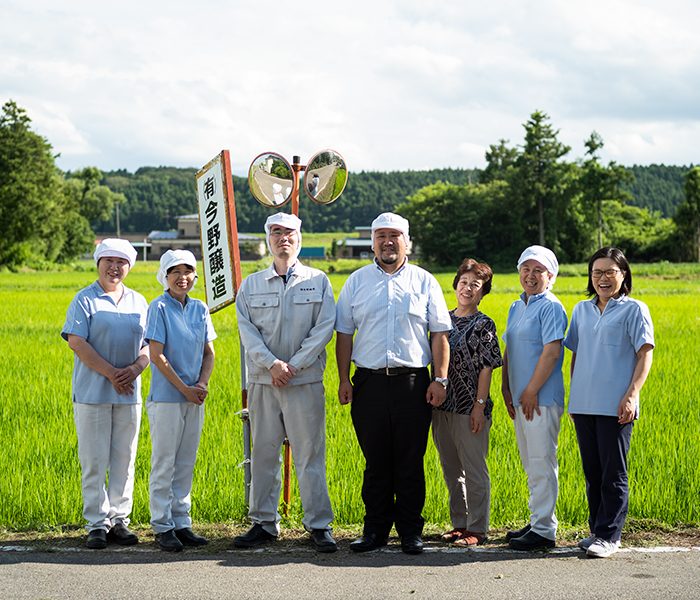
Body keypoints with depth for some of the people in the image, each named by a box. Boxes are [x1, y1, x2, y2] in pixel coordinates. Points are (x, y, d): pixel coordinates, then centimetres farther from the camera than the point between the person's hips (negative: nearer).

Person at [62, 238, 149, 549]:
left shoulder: (138, 302, 14)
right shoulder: (85, 300, 0)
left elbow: (150, 344, 13)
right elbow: (76, 342, -9)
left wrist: (135, 368, -8)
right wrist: (111, 373, -15)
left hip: (128, 393, 4)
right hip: (92, 392, -4)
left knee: (124, 460, 6)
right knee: (94, 462, -3)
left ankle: (119, 520, 13)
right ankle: (97, 524, 3)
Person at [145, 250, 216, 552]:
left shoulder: (200, 308, 9)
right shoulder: (159, 307, -7)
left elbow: (209, 352, 12)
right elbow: (157, 356, -11)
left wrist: (202, 384, -5)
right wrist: (184, 389, -12)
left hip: (194, 398, 5)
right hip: (166, 397, -5)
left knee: (186, 463, 10)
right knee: (164, 463, 0)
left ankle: (182, 523, 17)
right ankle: (162, 527, 7)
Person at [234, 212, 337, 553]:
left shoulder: (318, 281, 7)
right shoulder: (251, 285, 10)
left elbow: (324, 327, -2)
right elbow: (247, 330, 1)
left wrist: (294, 365, -11)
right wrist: (271, 364, -14)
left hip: (306, 381, -2)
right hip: (262, 381, 2)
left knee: (310, 454, -2)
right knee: (263, 453, 6)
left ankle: (319, 525, 3)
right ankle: (264, 523, 14)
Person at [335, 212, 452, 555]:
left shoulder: (424, 282, 8)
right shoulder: (357, 282, 11)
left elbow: (439, 333, 7)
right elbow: (344, 334, 12)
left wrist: (440, 379, -1)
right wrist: (344, 380, 4)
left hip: (412, 382, -1)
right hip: (369, 382, 1)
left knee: (410, 462, 2)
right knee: (376, 462, 5)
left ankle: (410, 531, 11)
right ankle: (375, 530, 13)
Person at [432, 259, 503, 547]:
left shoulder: (483, 325, -5)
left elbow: (486, 368, -9)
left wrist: (480, 405, -15)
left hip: (469, 408, -6)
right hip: (442, 406, 6)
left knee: (474, 470, 0)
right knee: (451, 470, 14)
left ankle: (477, 529, 7)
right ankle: (459, 524, 24)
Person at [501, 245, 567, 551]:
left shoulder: (551, 307, -10)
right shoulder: (516, 307, 16)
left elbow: (551, 352, -17)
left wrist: (531, 392, -17)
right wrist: (506, 389, 11)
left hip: (542, 399, -9)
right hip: (521, 399, 9)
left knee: (542, 464, -6)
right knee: (531, 465, 15)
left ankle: (544, 530, -2)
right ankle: (538, 522, 25)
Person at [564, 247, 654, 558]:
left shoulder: (634, 310, -1)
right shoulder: (582, 310, 15)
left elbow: (645, 354, -5)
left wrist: (632, 395, -14)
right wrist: (573, 395, 14)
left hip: (615, 406, -5)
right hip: (584, 404, 5)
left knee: (613, 474, -2)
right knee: (592, 472, 11)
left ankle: (609, 536, 3)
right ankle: (597, 530, 20)